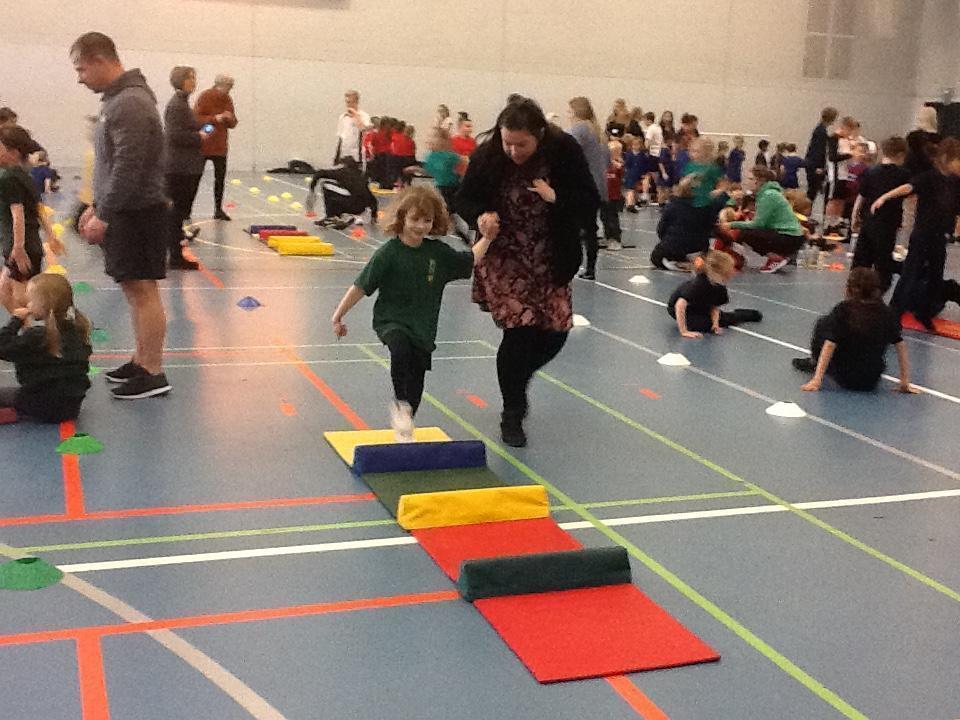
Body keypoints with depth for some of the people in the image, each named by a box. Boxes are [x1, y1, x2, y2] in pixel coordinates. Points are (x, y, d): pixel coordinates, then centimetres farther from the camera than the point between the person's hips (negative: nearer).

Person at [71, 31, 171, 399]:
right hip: (124, 210, 10)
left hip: (138, 213, -10)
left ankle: (153, 373, -1)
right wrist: (96, 207, 18)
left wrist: (103, 216, -19)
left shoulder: (131, 103, -17)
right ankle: (141, 361, 22)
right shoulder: (118, 99, 14)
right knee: (133, 289, 14)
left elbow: (128, 168, -22)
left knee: (143, 290, -6)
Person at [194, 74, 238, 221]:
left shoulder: (227, 99, 8)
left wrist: (230, 119, -12)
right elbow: (195, 119, -16)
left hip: (220, 146, 5)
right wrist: (214, 119, -25)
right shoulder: (205, 97, -10)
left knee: (220, 177, 7)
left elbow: (232, 124, 10)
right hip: (203, 145, -5)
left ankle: (218, 209, 16)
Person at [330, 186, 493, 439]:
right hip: (391, 321, -4)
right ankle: (400, 403, -15)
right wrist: (338, 316, -7)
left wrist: (486, 238, 5)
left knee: (416, 381, 12)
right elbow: (361, 286, -10)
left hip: (423, 327, 5)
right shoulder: (389, 253, -14)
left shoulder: (439, 252, -1)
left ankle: (404, 427, 36)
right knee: (400, 349, -36)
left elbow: (470, 261, 16)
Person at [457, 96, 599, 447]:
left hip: (550, 260, 2)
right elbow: (465, 199, -1)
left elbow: (590, 205, -12)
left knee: (553, 333, 4)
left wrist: (556, 198, -29)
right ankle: (512, 416, 8)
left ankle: (516, 378, 37)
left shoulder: (565, 152, -14)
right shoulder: (487, 154, -14)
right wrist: (481, 215, -22)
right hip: (503, 259, -2)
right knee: (519, 329, -11)